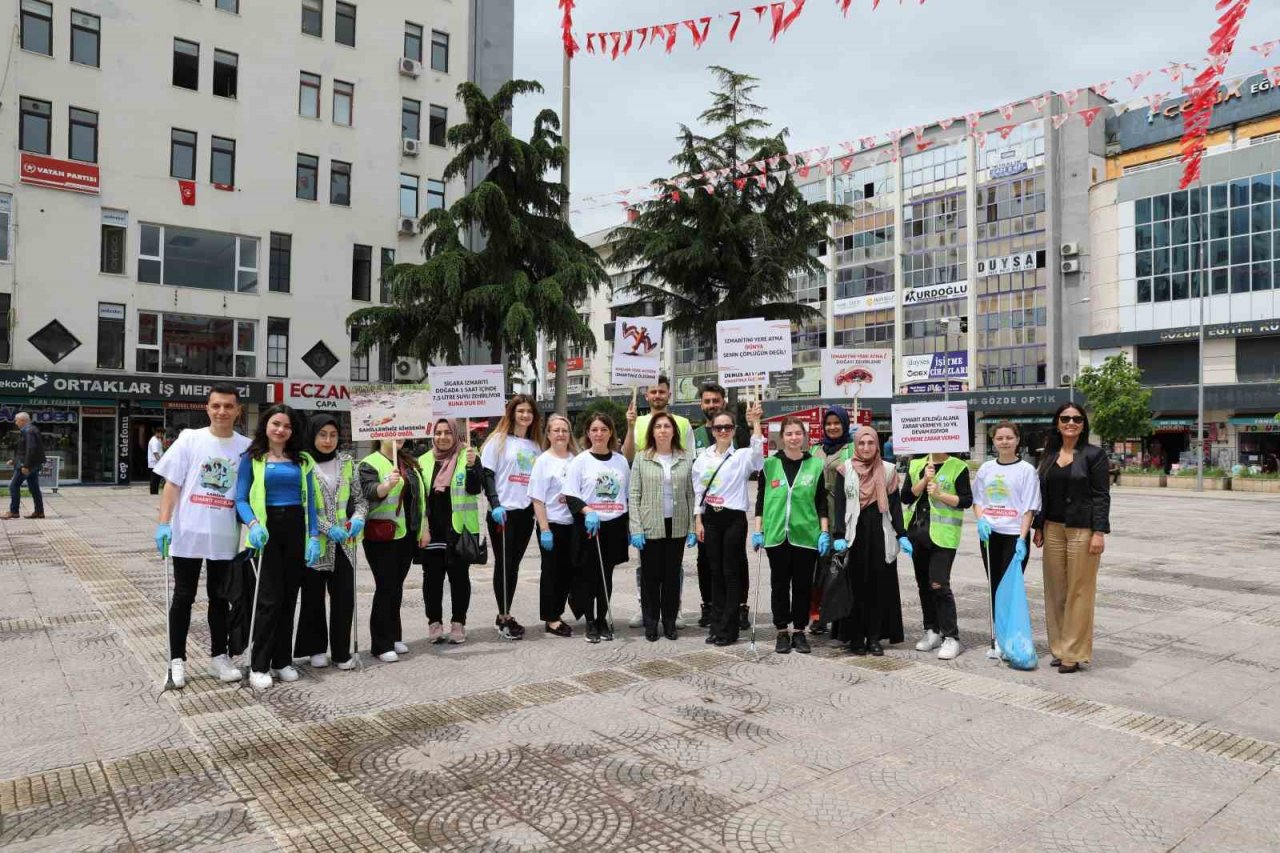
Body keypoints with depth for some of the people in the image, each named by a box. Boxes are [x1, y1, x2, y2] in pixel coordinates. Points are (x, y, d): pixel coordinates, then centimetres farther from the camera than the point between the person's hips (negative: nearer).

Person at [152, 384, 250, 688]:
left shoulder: (246, 447, 2)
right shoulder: (189, 439, -2)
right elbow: (172, 484, -2)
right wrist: (163, 523, -10)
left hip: (225, 537, 2)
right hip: (188, 533, -1)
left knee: (220, 598, 13)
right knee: (183, 598, 8)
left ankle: (219, 656, 25)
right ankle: (177, 659, 19)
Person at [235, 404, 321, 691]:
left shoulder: (301, 461, 11)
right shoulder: (252, 458, 3)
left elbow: (309, 501, 9)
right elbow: (241, 499, -2)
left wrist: (314, 536, 0)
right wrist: (253, 524, -20)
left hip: (296, 529, 3)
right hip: (268, 530, -3)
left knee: (289, 598, 8)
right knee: (270, 599, -7)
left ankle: (282, 661, 19)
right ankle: (259, 666, 3)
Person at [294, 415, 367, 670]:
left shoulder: (347, 461, 7)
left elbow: (359, 498, 11)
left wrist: (358, 518, -9)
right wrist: (328, 528, -16)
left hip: (343, 542, 3)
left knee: (344, 597, 2)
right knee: (313, 598, 9)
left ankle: (342, 652, 13)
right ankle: (316, 649, 23)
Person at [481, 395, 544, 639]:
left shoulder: (535, 445, 14)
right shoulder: (499, 440, -1)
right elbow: (487, 473, -7)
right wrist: (495, 504, -17)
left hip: (526, 511, 5)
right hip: (503, 511, -5)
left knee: (514, 564, 9)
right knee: (503, 563, 0)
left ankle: (505, 615, 18)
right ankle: (504, 617, 8)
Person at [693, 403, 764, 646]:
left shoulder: (743, 456, -3)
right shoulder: (703, 458, 8)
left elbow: (758, 452, -27)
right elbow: (698, 491, 10)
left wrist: (755, 422, -33)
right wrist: (698, 521, 4)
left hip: (734, 518, -4)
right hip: (710, 518, 4)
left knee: (731, 572, 0)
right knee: (715, 571, 9)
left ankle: (728, 628, 8)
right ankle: (717, 624, 19)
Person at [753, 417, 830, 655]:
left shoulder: (815, 465, 3)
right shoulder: (769, 464, 3)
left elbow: (822, 503, 5)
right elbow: (761, 500, 6)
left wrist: (825, 532, -1)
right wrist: (758, 530, 1)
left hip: (806, 534, 0)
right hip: (776, 535, 0)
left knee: (803, 585, 7)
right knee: (779, 585, 7)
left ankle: (799, 631, 19)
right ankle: (782, 631, 18)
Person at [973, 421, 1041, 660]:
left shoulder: (1026, 470, -3)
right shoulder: (986, 468, 9)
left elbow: (1029, 508, -7)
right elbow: (977, 500, 13)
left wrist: (1022, 539, -16)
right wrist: (981, 520, -7)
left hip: (1015, 535, -4)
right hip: (989, 535, 4)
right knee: (994, 587, 9)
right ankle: (998, 638, 18)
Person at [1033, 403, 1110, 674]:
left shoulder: (1093, 454, -4)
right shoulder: (1049, 455, 10)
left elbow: (1102, 495, -8)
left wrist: (1099, 532, -14)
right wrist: (1038, 527, 10)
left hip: (1082, 529, -5)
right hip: (1053, 529, 5)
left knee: (1079, 591, 0)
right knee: (1055, 590, 8)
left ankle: (1074, 653, 7)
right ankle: (1060, 648, 18)